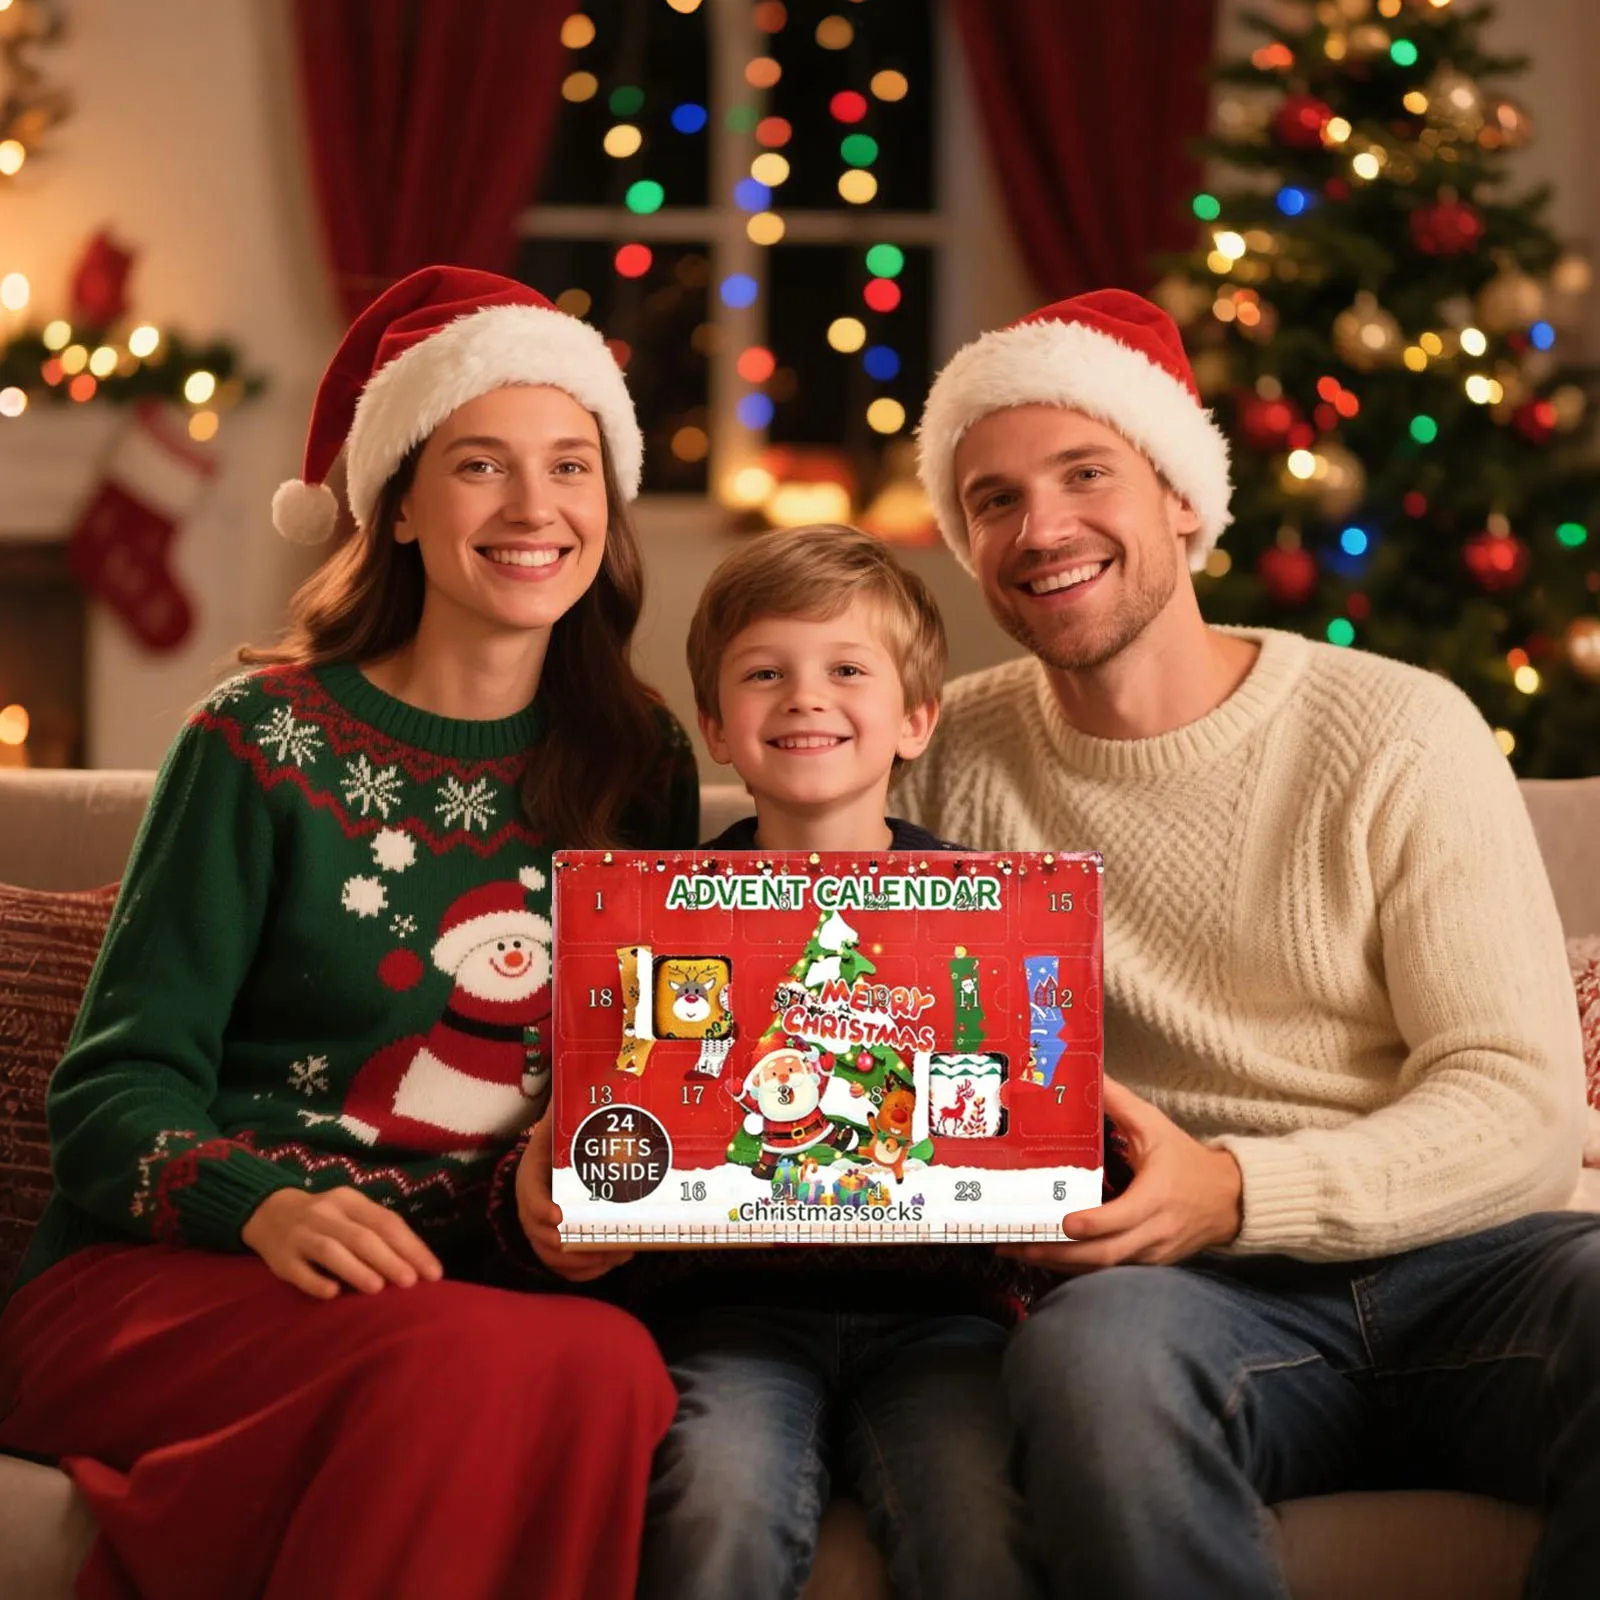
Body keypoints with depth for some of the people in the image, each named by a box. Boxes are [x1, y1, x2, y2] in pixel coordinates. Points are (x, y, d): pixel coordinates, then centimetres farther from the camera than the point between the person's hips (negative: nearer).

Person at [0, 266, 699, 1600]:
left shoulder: (643, 768, 12)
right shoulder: (267, 743, 2)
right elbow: (117, 1088, -1)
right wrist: (263, 1203, -22)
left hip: (491, 1285, 4)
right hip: (176, 1279, -3)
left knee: (616, 1369, -33)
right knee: (480, 1367, -37)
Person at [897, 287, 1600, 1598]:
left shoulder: (1400, 732, 2)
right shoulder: (949, 759, 10)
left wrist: (1231, 1192, -21)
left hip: (1448, 1261, 0)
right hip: (1193, 1296, 0)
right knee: (1098, 1346, -36)